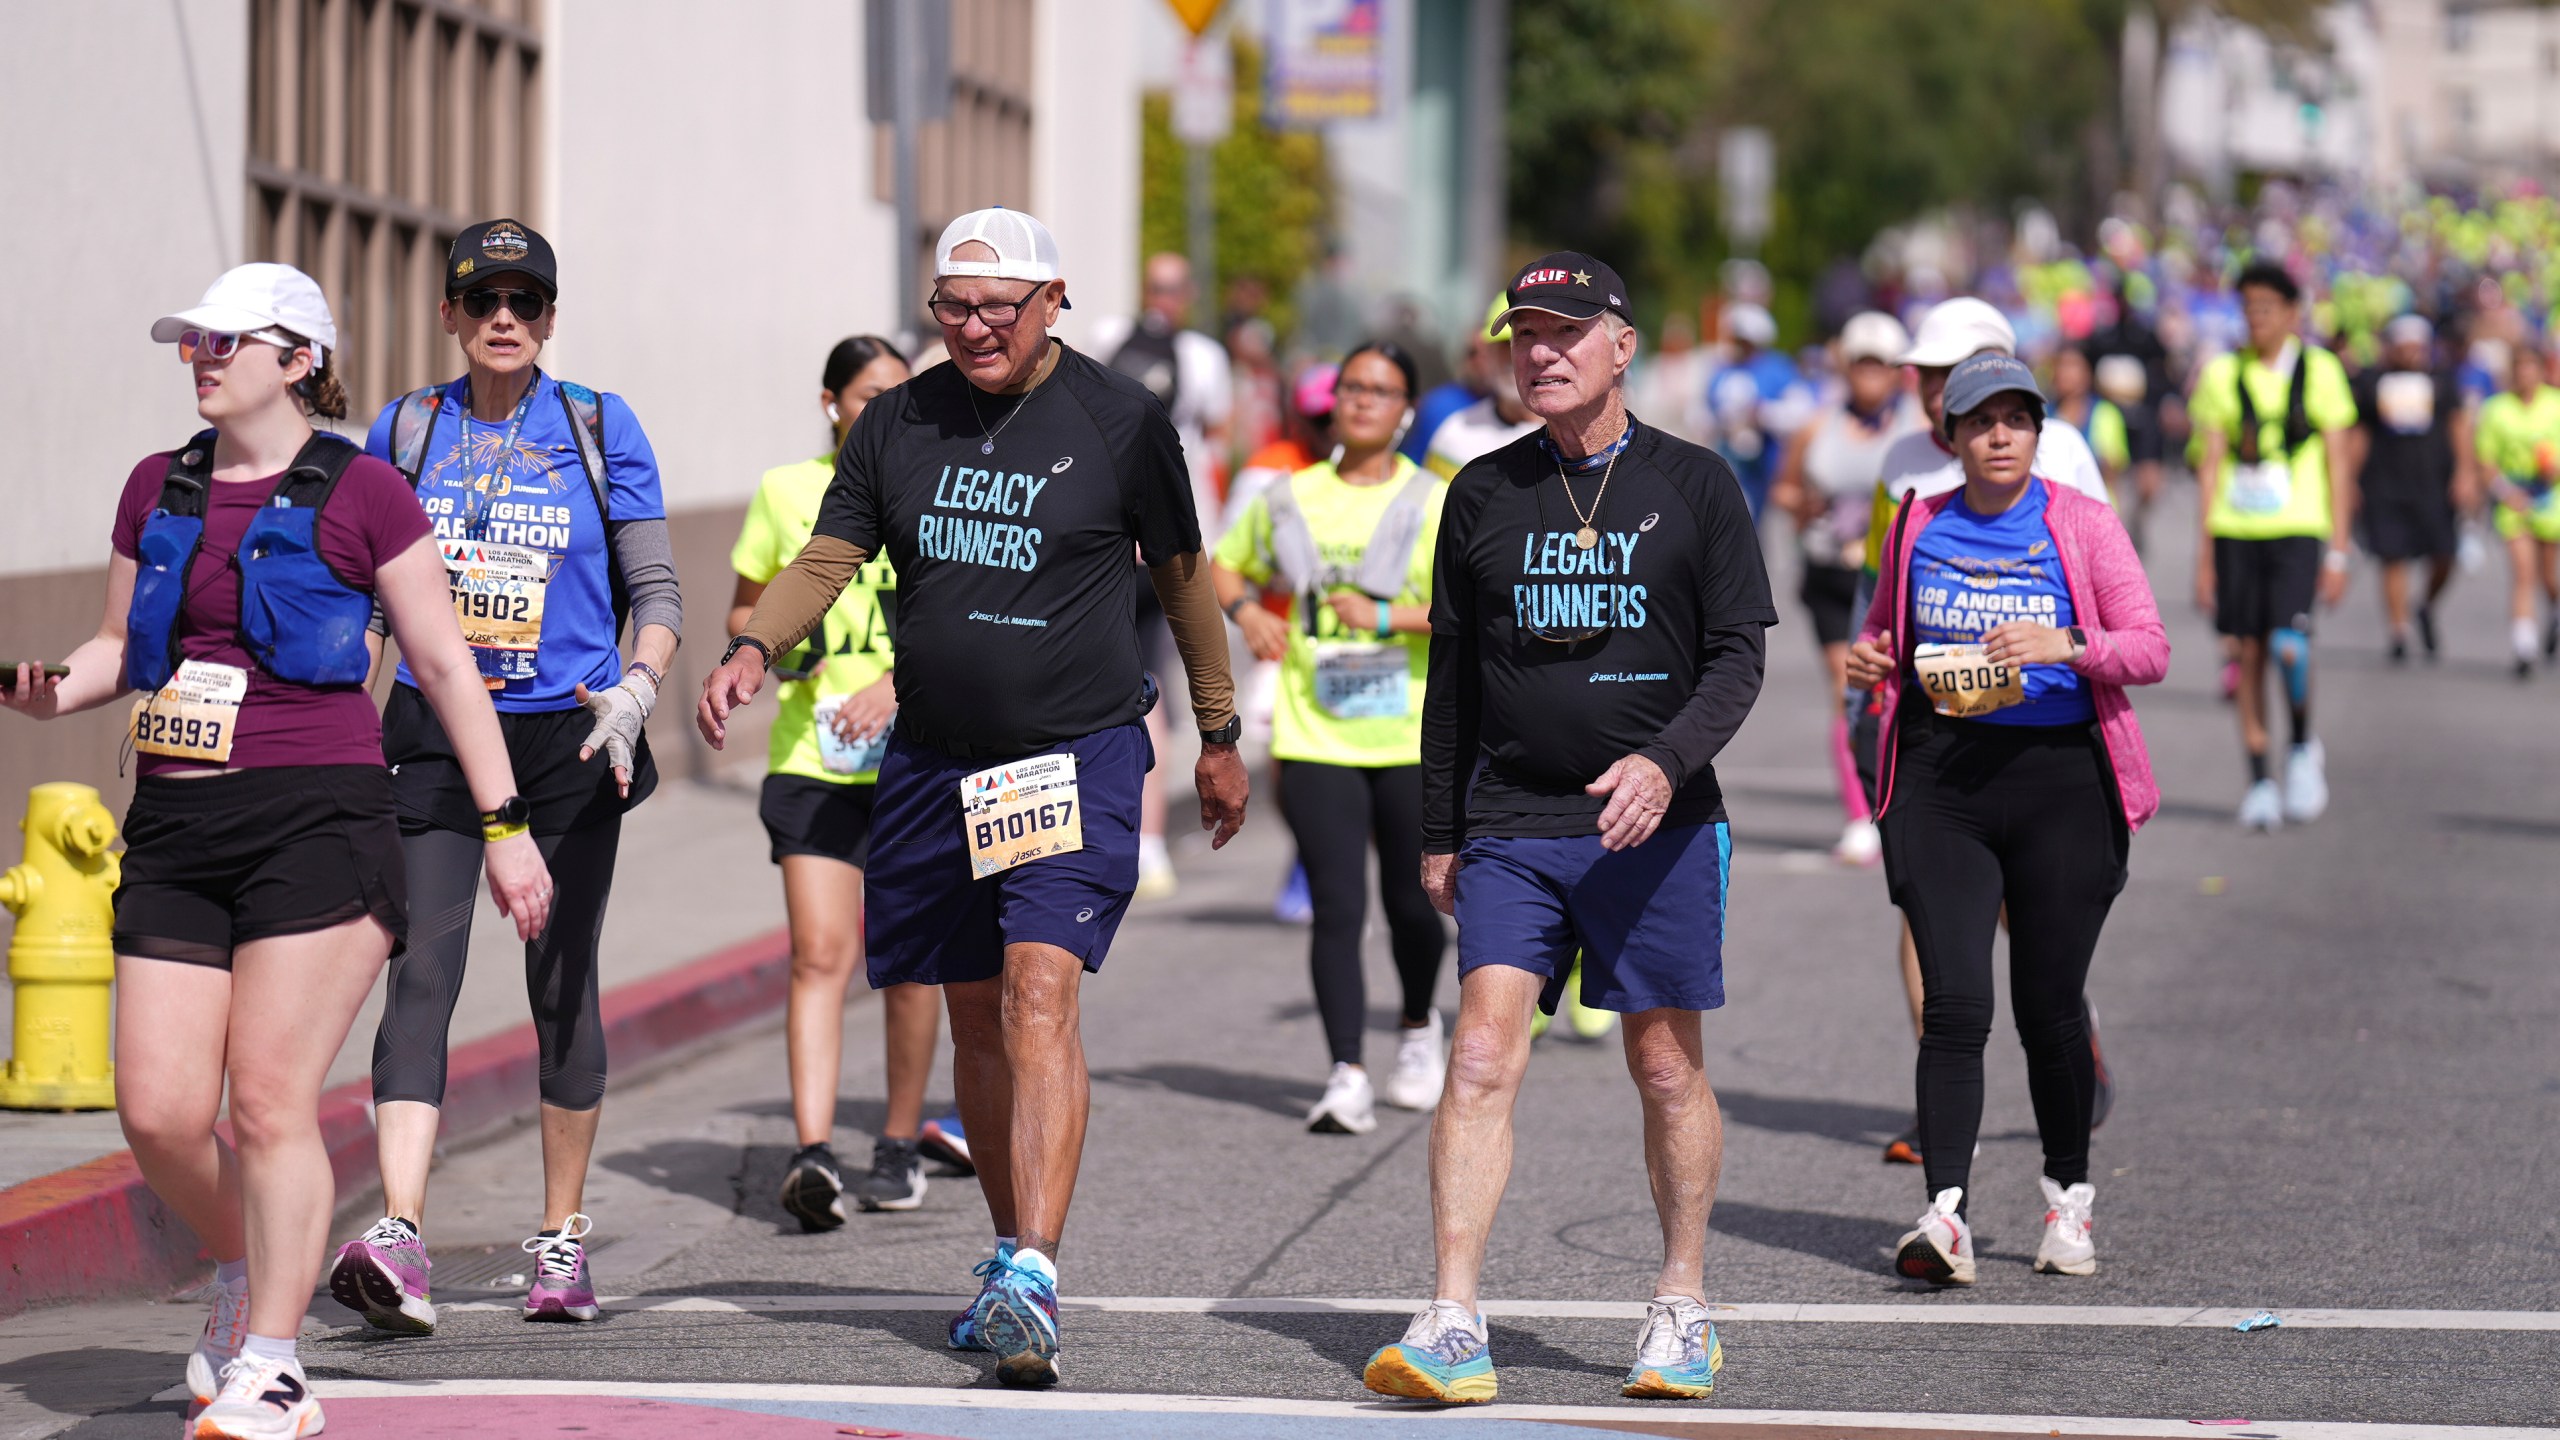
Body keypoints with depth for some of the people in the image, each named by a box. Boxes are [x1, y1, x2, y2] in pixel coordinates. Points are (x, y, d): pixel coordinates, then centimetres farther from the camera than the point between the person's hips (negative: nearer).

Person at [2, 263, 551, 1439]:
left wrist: (504, 827, 0)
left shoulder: (359, 493, -1)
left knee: (268, 1100, -11)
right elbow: (121, 643, 23)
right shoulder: (157, 490, 15)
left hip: (314, 822, -5)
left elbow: (444, 663, 2)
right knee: (157, 1115, -2)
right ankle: (246, 1268, 28)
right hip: (175, 829, 5)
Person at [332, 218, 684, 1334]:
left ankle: (562, 1236, 20)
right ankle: (398, 1241, -25)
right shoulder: (404, 432, 6)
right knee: (420, 973, -14)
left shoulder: (599, 429, 2)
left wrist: (635, 692, -16)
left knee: (561, 987, 6)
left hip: (570, 739, 0)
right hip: (436, 738, 1)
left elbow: (657, 591, 2)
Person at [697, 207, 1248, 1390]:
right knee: (975, 1014, 12)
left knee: (1040, 993, -19)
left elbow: (1182, 574, 7)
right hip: (935, 760, 5)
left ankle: (1032, 1278, -27)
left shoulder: (1119, 420, -4)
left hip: (1078, 753, -5)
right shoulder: (900, 423, 6)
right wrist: (753, 647, -13)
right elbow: (828, 558, 7)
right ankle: (1011, 1261, 26)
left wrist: (1219, 735, 13)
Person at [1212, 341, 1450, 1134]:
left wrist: (1389, 616, -22)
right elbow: (1224, 565, 24)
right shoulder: (1291, 498, 9)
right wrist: (1245, 610, 2)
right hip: (1316, 740, 1)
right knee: (1336, 910, -8)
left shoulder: (1437, 503, 0)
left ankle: (1419, 1030, 36)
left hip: (1414, 739, -1)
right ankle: (1347, 1077, -10)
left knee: (1411, 903, 7)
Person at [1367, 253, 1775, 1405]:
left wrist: (1665, 761, -17)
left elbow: (1736, 658, 0)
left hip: (1655, 829, -1)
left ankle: (1681, 1309, 20)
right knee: (1482, 1054, -11)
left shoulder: (1694, 486, 2)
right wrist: (1439, 833, 14)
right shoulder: (1482, 493, 9)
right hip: (1510, 826, 1)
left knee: (1667, 1070, 5)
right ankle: (1452, 1327, -14)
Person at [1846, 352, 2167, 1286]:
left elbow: (2151, 649, -2)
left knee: (2050, 1008, 4)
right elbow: (1885, 629, 23)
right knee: (1954, 1005, -9)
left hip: (2059, 777, -1)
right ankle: (1945, 1213, -13)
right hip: (1941, 779, 1)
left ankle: (2069, 1199, 23)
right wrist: (1868, 657, 0)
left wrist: (2065, 644, -20)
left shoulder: (2083, 524, 1)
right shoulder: (1920, 528, 9)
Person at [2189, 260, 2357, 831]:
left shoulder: (2319, 371, 2)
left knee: (2288, 646, -19)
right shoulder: (2223, 374, 7)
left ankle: (2304, 750, 6)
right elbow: (2210, 466, 9)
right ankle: (2260, 783, 12)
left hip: (2299, 531, -3)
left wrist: (2338, 552, -2)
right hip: (2236, 531, 3)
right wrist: (2203, 553, 5)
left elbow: (2338, 465, 3)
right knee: (2249, 654, 3)